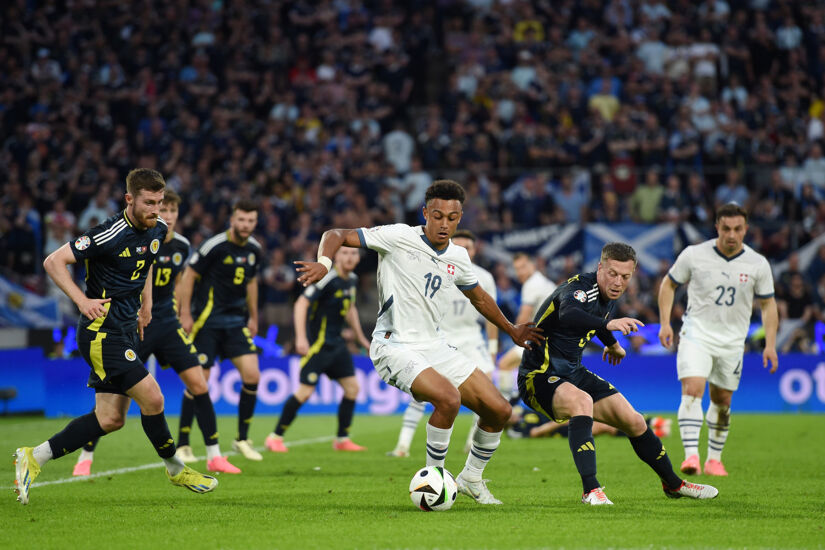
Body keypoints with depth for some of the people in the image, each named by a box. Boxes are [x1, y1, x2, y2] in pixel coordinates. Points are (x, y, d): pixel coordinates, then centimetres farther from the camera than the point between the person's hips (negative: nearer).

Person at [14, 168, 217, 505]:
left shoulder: (157, 230, 6)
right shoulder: (110, 235, -18)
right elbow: (53, 262, -15)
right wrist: (82, 300, -24)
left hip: (126, 332, 9)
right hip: (102, 330, -9)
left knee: (111, 419, 5)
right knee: (152, 398, -13)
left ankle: (34, 458, 12)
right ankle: (175, 469, 8)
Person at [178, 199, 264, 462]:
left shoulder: (253, 249, 6)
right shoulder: (215, 246, -14)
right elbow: (188, 276, -10)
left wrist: (253, 317, 22)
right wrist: (185, 314, -13)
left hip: (236, 321, 6)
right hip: (207, 319, -6)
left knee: (252, 375, -7)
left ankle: (242, 440, 7)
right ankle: (182, 445, 6)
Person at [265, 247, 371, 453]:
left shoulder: (352, 280, 9)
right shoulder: (328, 279, -17)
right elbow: (302, 303, -23)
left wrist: (360, 337, 31)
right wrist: (301, 337, -31)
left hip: (337, 343, 8)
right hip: (318, 343, -8)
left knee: (352, 388, 4)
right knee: (305, 391, -11)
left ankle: (342, 439, 15)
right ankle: (275, 437, 0)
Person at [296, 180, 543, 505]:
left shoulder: (458, 258, 8)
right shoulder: (399, 238, -11)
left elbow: (479, 298, 27)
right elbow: (337, 235, -10)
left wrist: (511, 330, 32)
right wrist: (324, 262, -30)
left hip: (434, 345, 7)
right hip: (395, 347, -7)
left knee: (499, 411, 2)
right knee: (448, 398, -31)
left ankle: (471, 479, 25)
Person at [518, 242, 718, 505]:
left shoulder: (607, 294, 3)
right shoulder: (581, 287, -25)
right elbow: (568, 316, -50)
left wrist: (612, 344, 42)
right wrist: (608, 324, -64)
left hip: (572, 372, 9)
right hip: (540, 375, -9)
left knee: (634, 422, 7)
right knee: (582, 401, -39)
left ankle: (673, 484, 30)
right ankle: (591, 491, -39)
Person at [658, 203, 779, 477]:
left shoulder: (758, 264, -4)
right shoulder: (694, 255, -8)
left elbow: (768, 304, 6)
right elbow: (668, 284, 6)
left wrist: (770, 344, -1)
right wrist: (665, 323, -4)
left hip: (732, 342, 2)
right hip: (696, 334, -2)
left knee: (722, 402, 10)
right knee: (692, 391, -21)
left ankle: (714, 459, 27)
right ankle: (691, 455, -27)